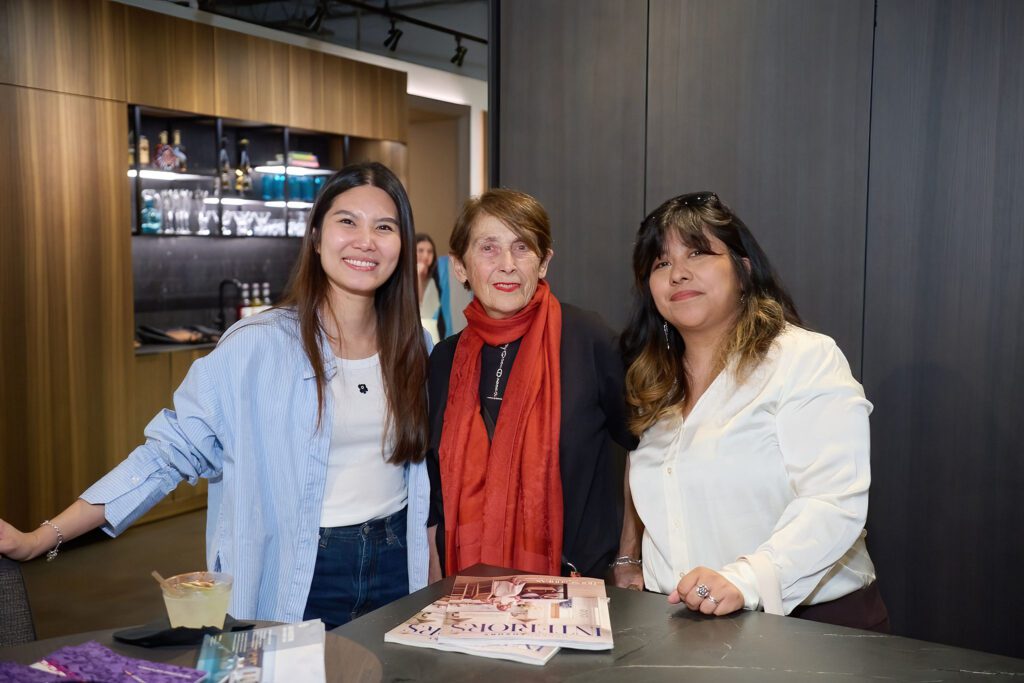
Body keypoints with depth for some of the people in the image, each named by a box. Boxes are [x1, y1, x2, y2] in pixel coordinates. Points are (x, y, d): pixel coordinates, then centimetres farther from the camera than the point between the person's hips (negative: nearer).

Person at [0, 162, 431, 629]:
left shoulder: (411, 346, 0)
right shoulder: (256, 346, -14)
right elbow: (171, 450, -11)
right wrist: (40, 539, -15)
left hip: (396, 568, 4)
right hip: (300, 584, -4)